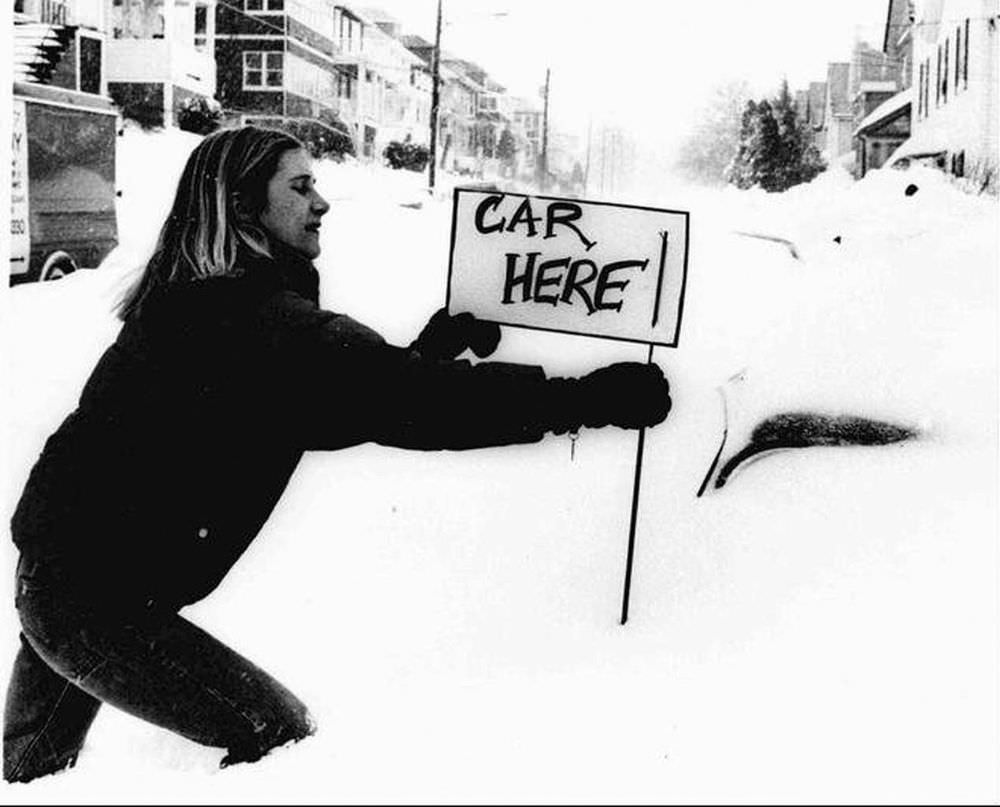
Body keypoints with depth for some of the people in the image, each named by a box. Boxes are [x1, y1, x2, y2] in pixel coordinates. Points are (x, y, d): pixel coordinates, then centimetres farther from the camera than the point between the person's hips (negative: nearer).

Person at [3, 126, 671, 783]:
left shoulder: (199, 302, 7)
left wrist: (429, 353, -5)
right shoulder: (260, 320, -25)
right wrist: (585, 400, -32)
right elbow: (404, 402, -33)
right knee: (277, 736, -5)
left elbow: (346, 391, 11)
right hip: (97, 601, -10)